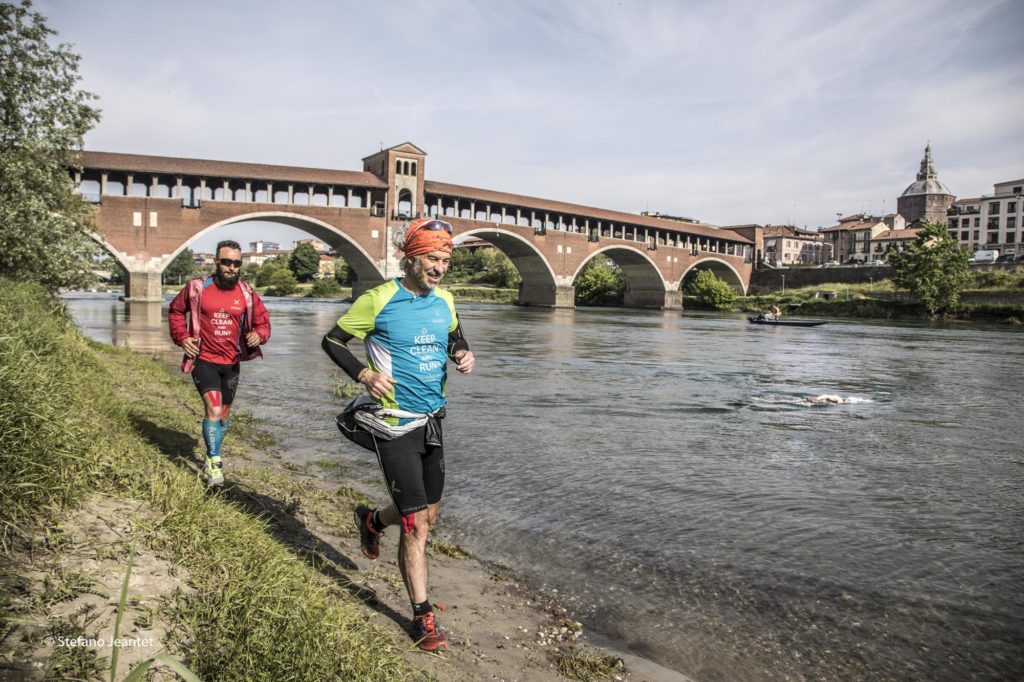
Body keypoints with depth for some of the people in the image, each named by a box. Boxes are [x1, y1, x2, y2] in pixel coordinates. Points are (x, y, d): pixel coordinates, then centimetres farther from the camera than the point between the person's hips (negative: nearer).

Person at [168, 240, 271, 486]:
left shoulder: (246, 293, -3)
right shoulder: (197, 288, -7)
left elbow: (263, 321, 7)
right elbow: (175, 310, 9)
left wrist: (259, 335, -15)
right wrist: (182, 337, -4)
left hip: (231, 364, 3)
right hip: (204, 360, -3)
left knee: (223, 415, 15)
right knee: (213, 409, -18)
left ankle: (211, 457, 39)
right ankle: (215, 463, -1)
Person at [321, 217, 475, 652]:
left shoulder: (444, 301, 4)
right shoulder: (379, 300, -13)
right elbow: (331, 341, -4)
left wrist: (463, 355, -2)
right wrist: (365, 375, -19)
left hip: (433, 420, 7)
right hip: (395, 424, -6)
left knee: (428, 515, 19)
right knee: (415, 524, -5)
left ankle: (371, 520, 49)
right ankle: (423, 616, 12)